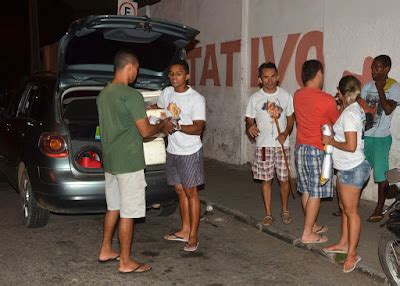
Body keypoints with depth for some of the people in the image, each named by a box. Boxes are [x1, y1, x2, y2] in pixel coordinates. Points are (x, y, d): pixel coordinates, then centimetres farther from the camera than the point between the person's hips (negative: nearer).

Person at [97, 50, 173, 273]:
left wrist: (143, 112, 24)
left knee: (113, 207, 20)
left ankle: (106, 251, 31)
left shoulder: (103, 94, 9)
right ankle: (126, 262, 10)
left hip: (110, 161, 9)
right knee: (127, 213, 0)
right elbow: (145, 131, -16)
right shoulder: (132, 95, -19)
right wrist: (163, 126, 3)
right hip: (129, 163, -9)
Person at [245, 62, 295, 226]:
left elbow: (290, 119, 6)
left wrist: (285, 134, -12)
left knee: (284, 179, 6)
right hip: (263, 145, 0)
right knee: (266, 180, 6)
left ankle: (285, 210, 26)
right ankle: (268, 214, 18)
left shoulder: (285, 96, 1)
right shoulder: (255, 98, -1)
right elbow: (249, 120, 4)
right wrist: (250, 128, -20)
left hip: (282, 144, 0)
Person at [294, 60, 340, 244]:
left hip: (300, 148, 7)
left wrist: (333, 103, 15)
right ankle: (308, 234, 7)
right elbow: (338, 123, -3)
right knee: (315, 194, 1)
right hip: (317, 151, -7)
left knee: (306, 191, 16)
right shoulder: (326, 100, -18)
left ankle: (312, 225, 29)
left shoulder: (297, 96, 3)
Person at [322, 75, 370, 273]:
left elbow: (351, 146, -27)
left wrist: (331, 141, -14)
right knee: (344, 207, 19)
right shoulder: (357, 109, 7)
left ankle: (352, 254, 8)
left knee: (351, 211, -1)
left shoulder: (349, 114, -22)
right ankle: (344, 243, 33)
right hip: (346, 168, 10)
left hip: (352, 169, -10)